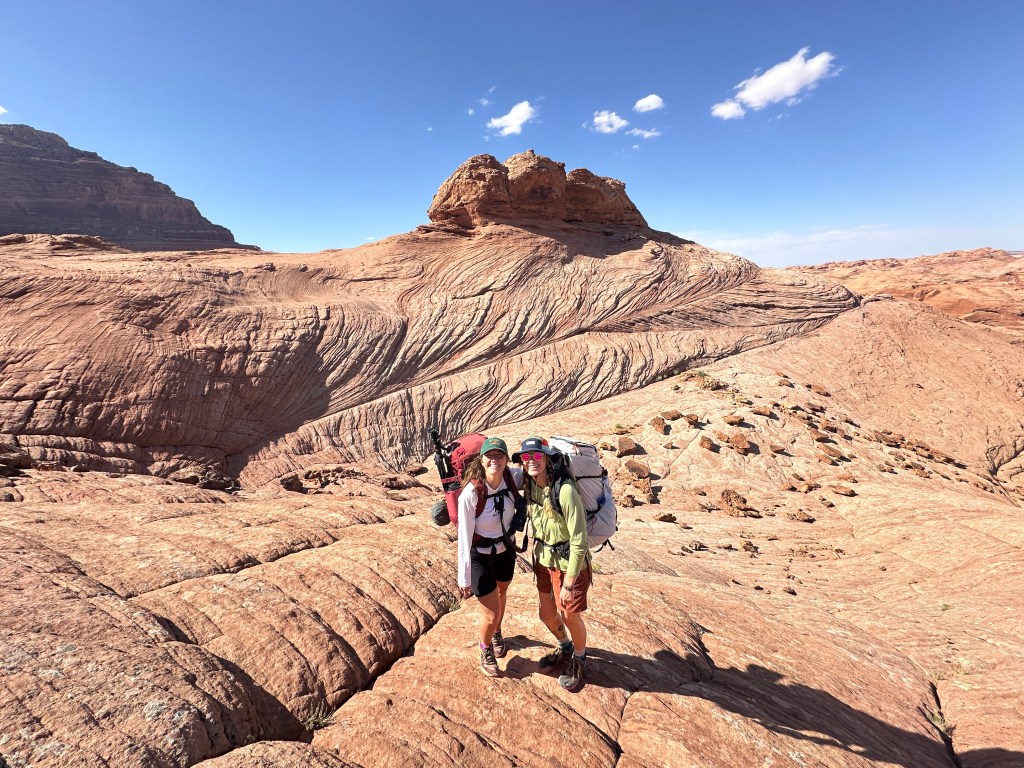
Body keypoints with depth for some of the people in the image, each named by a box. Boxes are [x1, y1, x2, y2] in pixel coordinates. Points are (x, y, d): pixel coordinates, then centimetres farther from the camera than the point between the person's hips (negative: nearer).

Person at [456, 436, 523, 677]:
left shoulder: (514, 477, -21)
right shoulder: (471, 493, -32)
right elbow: (464, 538, -23)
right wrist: (464, 577, -16)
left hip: (506, 550, 4)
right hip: (480, 556, -4)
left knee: (500, 595, 28)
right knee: (491, 614, 2)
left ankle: (496, 633, 59)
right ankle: (486, 650, 37)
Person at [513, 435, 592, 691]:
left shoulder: (565, 490, -28)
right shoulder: (530, 487, -6)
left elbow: (579, 540, -24)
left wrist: (569, 583, -19)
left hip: (568, 564, -6)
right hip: (544, 560, 7)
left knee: (570, 617, 12)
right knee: (547, 614, 20)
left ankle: (578, 660, 42)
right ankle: (564, 648, 50)